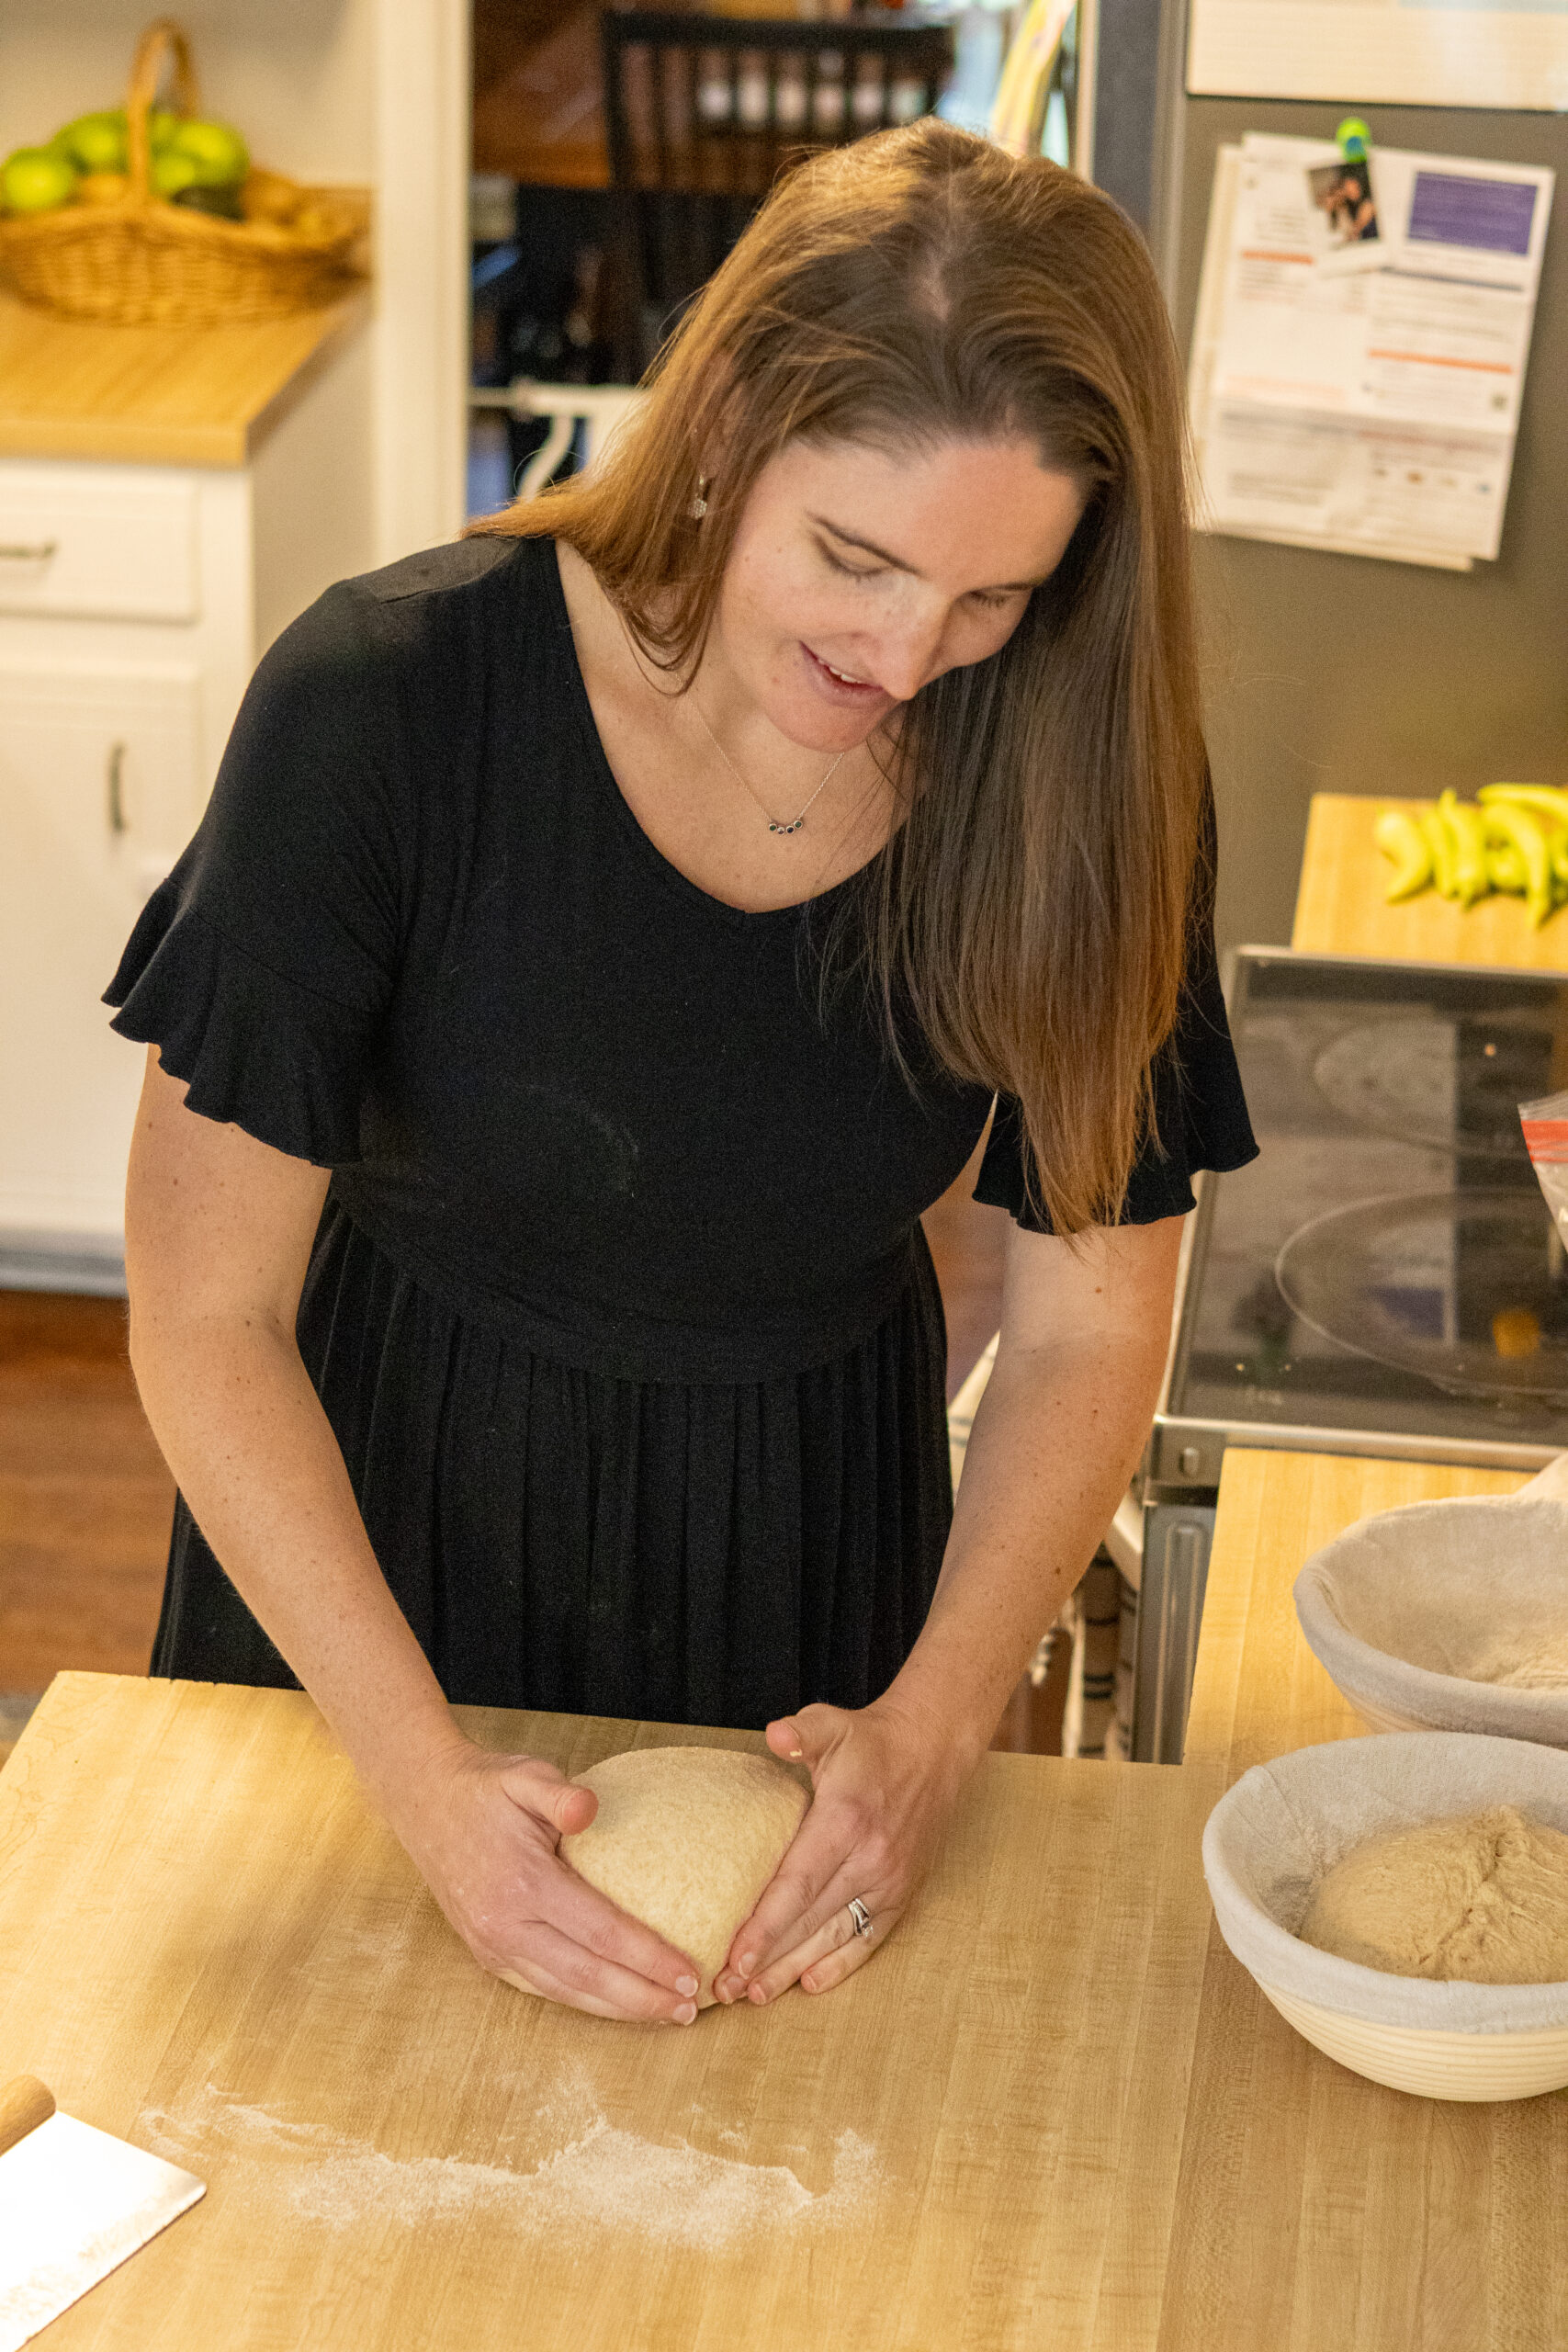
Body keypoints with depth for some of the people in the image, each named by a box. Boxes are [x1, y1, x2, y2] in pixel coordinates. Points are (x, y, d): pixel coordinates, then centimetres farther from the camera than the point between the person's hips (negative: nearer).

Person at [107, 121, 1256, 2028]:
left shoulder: (1079, 783, -18)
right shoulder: (387, 703, -27)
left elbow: (1089, 1331, -8)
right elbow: (208, 1318, -22)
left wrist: (932, 1726, -20)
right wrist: (427, 1780, -26)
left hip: (805, 1534, 2)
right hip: (388, 1507, -1)